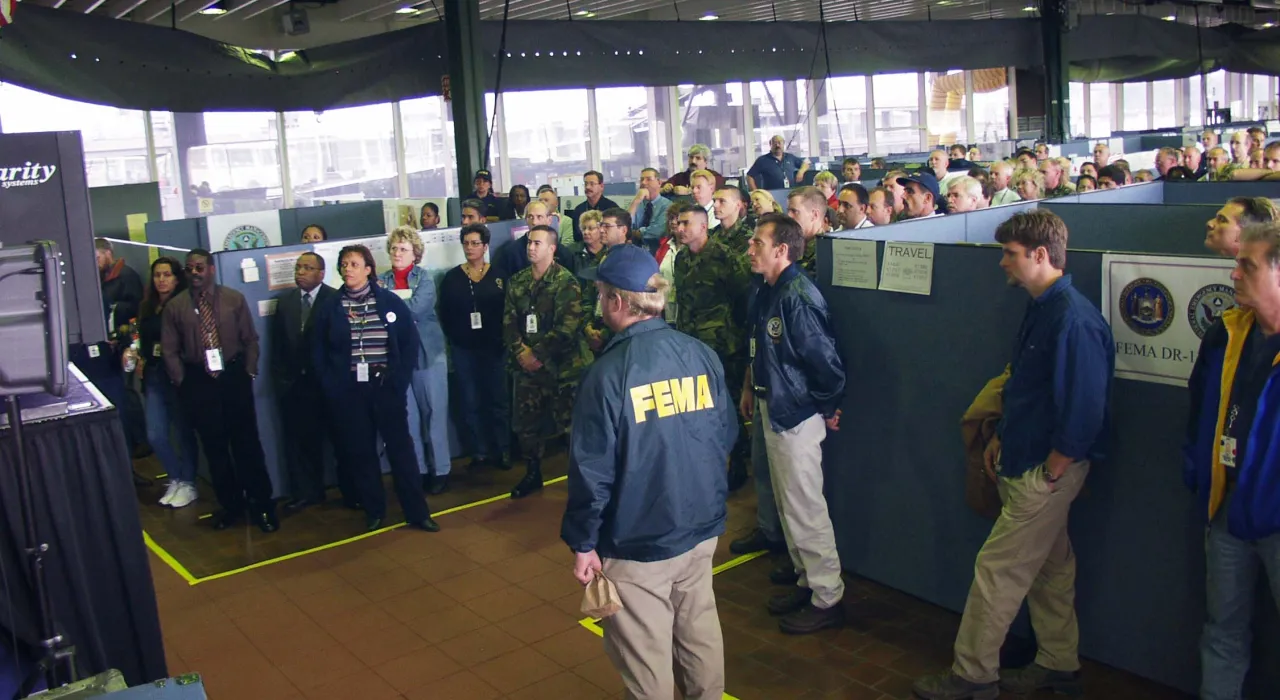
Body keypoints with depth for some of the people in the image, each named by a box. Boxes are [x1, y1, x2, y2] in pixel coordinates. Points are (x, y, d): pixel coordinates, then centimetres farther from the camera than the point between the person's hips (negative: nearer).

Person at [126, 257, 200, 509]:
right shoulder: (147, 307, 11)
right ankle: (176, 479, 22)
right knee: (155, 435, 3)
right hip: (153, 377, 5)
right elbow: (144, 340, 18)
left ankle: (188, 483, 19)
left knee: (183, 432, 5)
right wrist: (138, 358, 1)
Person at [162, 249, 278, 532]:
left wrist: (249, 373, -1)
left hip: (234, 376, 0)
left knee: (246, 441, 2)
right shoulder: (174, 306, 1)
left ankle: (261, 504, 13)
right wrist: (183, 382, -1)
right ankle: (230, 505, 21)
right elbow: (169, 350, 4)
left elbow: (250, 339, 6)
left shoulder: (234, 299, 3)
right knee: (214, 445, 8)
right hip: (198, 381, 1)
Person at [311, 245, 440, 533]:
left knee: (401, 448, 1)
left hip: (386, 387, -1)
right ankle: (374, 512, 20)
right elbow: (319, 352, 9)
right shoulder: (329, 309, 5)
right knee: (360, 452, 7)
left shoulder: (390, 301, 1)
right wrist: (331, 386, -2)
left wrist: (400, 380, -6)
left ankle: (417, 512, 8)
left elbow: (411, 342, 2)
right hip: (348, 392, 1)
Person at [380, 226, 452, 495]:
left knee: (434, 413, 2)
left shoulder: (425, 278, -1)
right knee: (407, 415, 6)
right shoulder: (381, 280, 7)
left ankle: (440, 470, 10)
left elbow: (417, 308, -17)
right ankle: (417, 470, 15)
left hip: (428, 352, -2)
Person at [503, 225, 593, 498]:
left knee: (569, 421, -2)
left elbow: (567, 327, -16)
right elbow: (509, 321, 6)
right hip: (527, 365, 6)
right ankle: (532, 474, 30)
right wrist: (521, 351, -10)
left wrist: (538, 354, -16)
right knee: (526, 422, 12)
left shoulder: (565, 282, -8)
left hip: (562, 364, -5)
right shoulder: (517, 282, 10)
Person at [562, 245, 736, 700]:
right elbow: (727, 436, 6)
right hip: (701, 528, 5)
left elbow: (592, 470, -16)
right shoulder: (702, 355, -4)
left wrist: (582, 543, -4)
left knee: (646, 656, 11)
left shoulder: (608, 373, -18)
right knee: (700, 635, 23)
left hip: (637, 543, -5)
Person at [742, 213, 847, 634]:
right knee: (786, 505, 18)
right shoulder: (764, 294, 7)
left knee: (805, 509, 0)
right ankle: (807, 583, 32)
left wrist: (829, 408, -13)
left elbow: (826, 359, -23)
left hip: (797, 414, -10)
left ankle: (828, 599, 13)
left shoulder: (798, 296, -22)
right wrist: (749, 389, 16)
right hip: (772, 410, 10)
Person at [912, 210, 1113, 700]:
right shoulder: (1042, 308, 8)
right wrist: (1001, 439, 15)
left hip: (1046, 473, -10)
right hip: (1024, 464, 10)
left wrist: (1050, 473, -17)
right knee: (1051, 567, 19)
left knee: (997, 569, -1)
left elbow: (1084, 410, -24)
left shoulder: (1072, 319, -23)